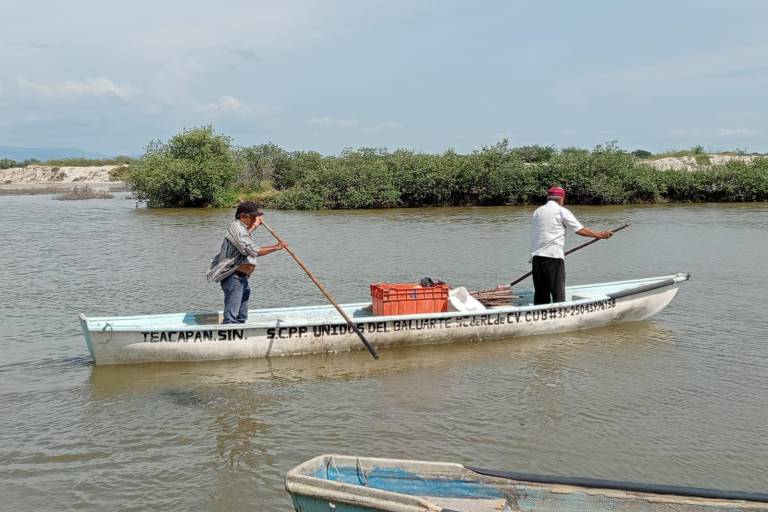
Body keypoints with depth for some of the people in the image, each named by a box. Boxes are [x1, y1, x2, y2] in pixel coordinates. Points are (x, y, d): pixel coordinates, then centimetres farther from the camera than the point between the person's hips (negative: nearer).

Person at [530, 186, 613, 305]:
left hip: (536, 255, 5)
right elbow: (580, 230, -2)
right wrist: (601, 234, 8)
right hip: (553, 256, -5)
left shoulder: (537, 211, 17)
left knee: (540, 293, 9)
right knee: (558, 292, -2)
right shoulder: (562, 211, 0)